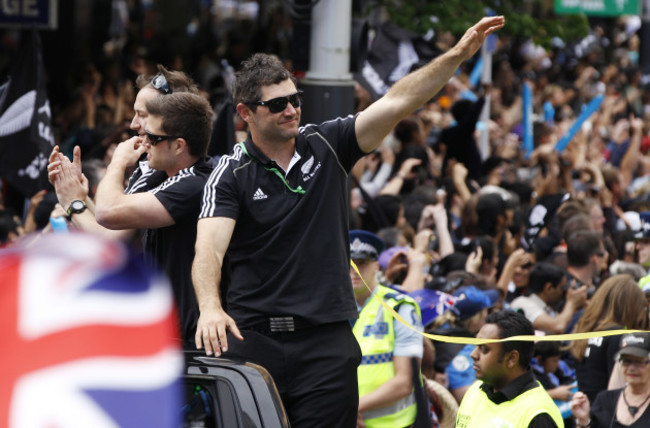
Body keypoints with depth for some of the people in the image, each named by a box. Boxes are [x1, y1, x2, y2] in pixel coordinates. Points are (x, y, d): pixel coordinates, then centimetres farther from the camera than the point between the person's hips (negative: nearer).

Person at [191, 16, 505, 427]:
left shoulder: (327, 145, 6)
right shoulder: (232, 174, -3)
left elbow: (396, 103, -4)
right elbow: (209, 249, -15)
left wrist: (457, 55, -16)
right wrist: (210, 308, -35)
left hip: (327, 338, 2)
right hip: (252, 336, -2)